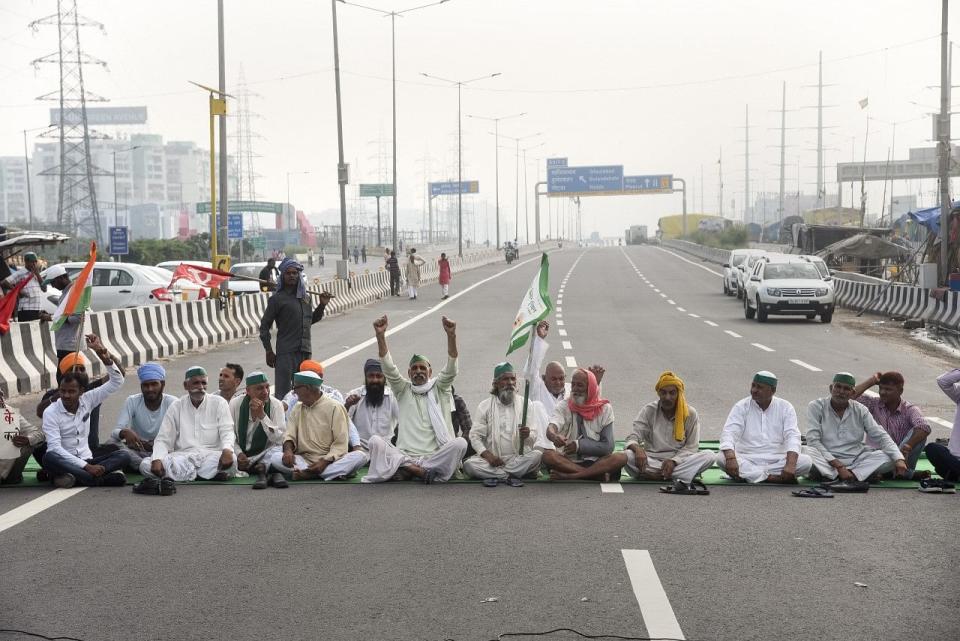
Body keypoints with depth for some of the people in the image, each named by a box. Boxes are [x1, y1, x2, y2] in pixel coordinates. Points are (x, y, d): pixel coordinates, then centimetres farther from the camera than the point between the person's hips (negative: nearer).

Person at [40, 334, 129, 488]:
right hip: (64, 462, -4)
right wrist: (87, 467, -26)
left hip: (87, 461, 4)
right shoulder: (51, 412, -7)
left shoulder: (88, 400, 5)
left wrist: (101, 352, -11)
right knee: (49, 458, -37)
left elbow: (117, 381, 2)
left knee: (123, 456, -19)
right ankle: (102, 478, -39)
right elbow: (54, 447, -17)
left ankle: (75, 477, -34)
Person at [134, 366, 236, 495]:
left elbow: (227, 432, -2)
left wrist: (227, 450, -27)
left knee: (231, 460, -36)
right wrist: (157, 459, -15)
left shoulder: (219, 403, 8)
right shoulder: (176, 406, 12)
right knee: (146, 465, -24)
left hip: (211, 455, -2)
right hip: (182, 455, 2)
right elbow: (163, 439, 7)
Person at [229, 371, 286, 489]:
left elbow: (279, 440, -15)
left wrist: (262, 415, -22)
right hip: (241, 455, 3)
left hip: (265, 455, -3)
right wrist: (238, 454, -17)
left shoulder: (276, 405, -7)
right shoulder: (235, 404, -3)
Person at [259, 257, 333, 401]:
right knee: (283, 392, -8)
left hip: (305, 351, 6)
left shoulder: (305, 297, 13)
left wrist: (322, 305, 11)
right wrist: (269, 351, -6)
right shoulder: (278, 298, -5)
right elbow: (264, 326, -3)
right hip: (286, 352, -6)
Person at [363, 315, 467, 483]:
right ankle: (422, 472, -30)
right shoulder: (403, 390, 16)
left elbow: (451, 369, -3)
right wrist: (380, 336, -14)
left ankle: (404, 470, -26)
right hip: (405, 454, 0)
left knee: (460, 443, -30)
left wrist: (451, 336, -21)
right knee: (375, 441, -24)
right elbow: (389, 368, 1)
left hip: (435, 455, 0)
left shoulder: (439, 388, 14)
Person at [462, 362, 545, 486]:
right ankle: (511, 475, -21)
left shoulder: (525, 404, 8)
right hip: (493, 458, 0)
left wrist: (528, 435, -25)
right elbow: (475, 436, 1)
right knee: (469, 464, -28)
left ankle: (494, 475, -21)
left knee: (538, 455, -31)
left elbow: (535, 437, 1)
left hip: (519, 458, 0)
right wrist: (487, 455, -17)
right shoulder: (485, 406, 8)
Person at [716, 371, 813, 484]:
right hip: (746, 460, -1)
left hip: (777, 460, 1)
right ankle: (774, 478, -28)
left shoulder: (785, 407, 3)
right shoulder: (741, 406, 1)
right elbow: (729, 433, -11)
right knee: (721, 458, -30)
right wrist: (731, 458, -32)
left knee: (806, 461, -25)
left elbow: (792, 436, -8)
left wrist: (790, 465, -27)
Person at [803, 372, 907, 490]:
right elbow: (813, 441, -10)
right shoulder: (815, 407, 0)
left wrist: (899, 459, -16)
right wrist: (838, 466, -20)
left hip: (855, 460, 4)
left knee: (888, 457, -18)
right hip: (826, 461, -3)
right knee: (807, 451, -35)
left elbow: (881, 436, 4)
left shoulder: (860, 411, 10)